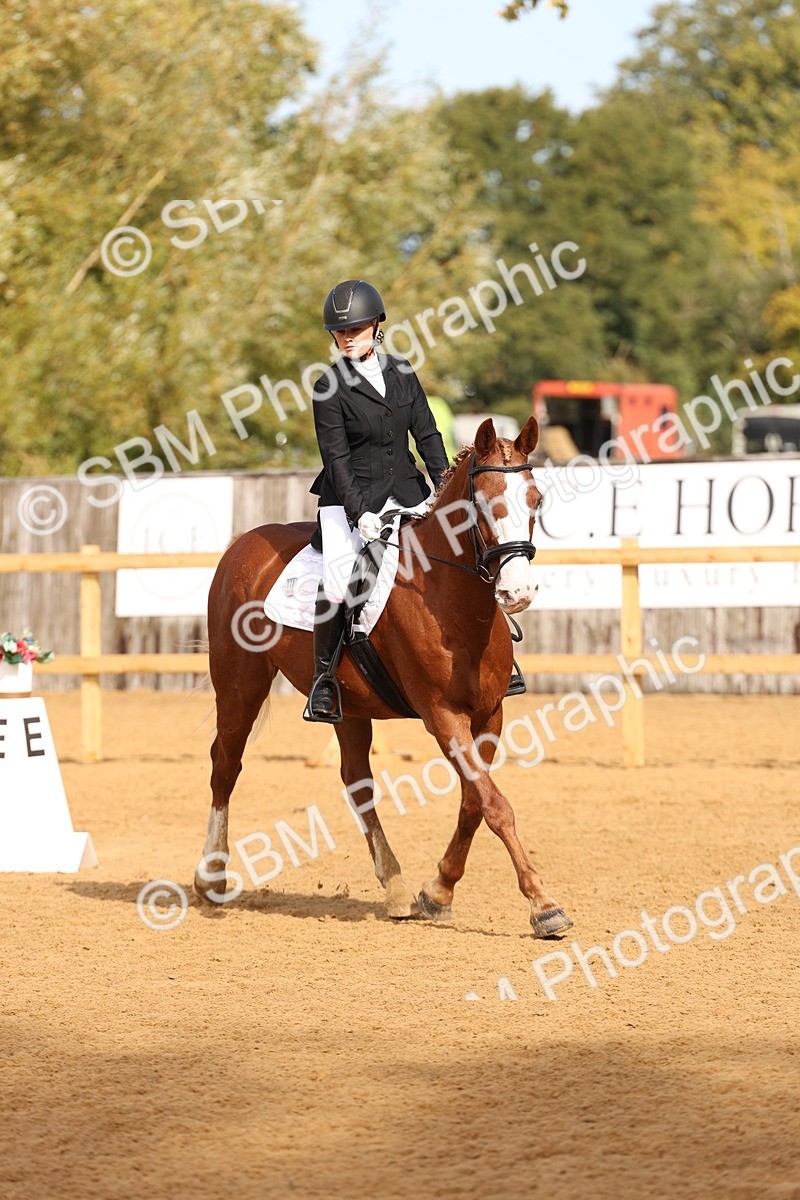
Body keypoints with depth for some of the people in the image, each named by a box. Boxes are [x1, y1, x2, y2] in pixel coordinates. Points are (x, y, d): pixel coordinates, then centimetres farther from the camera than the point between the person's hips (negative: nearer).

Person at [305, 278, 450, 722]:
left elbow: (427, 434, 9)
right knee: (337, 589, -21)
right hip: (350, 500, -4)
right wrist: (359, 513, -19)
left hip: (406, 494, 4)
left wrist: (444, 486, -4)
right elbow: (337, 459, -10)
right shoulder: (330, 389, -6)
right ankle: (323, 678, -4)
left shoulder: (401, 373, 7)